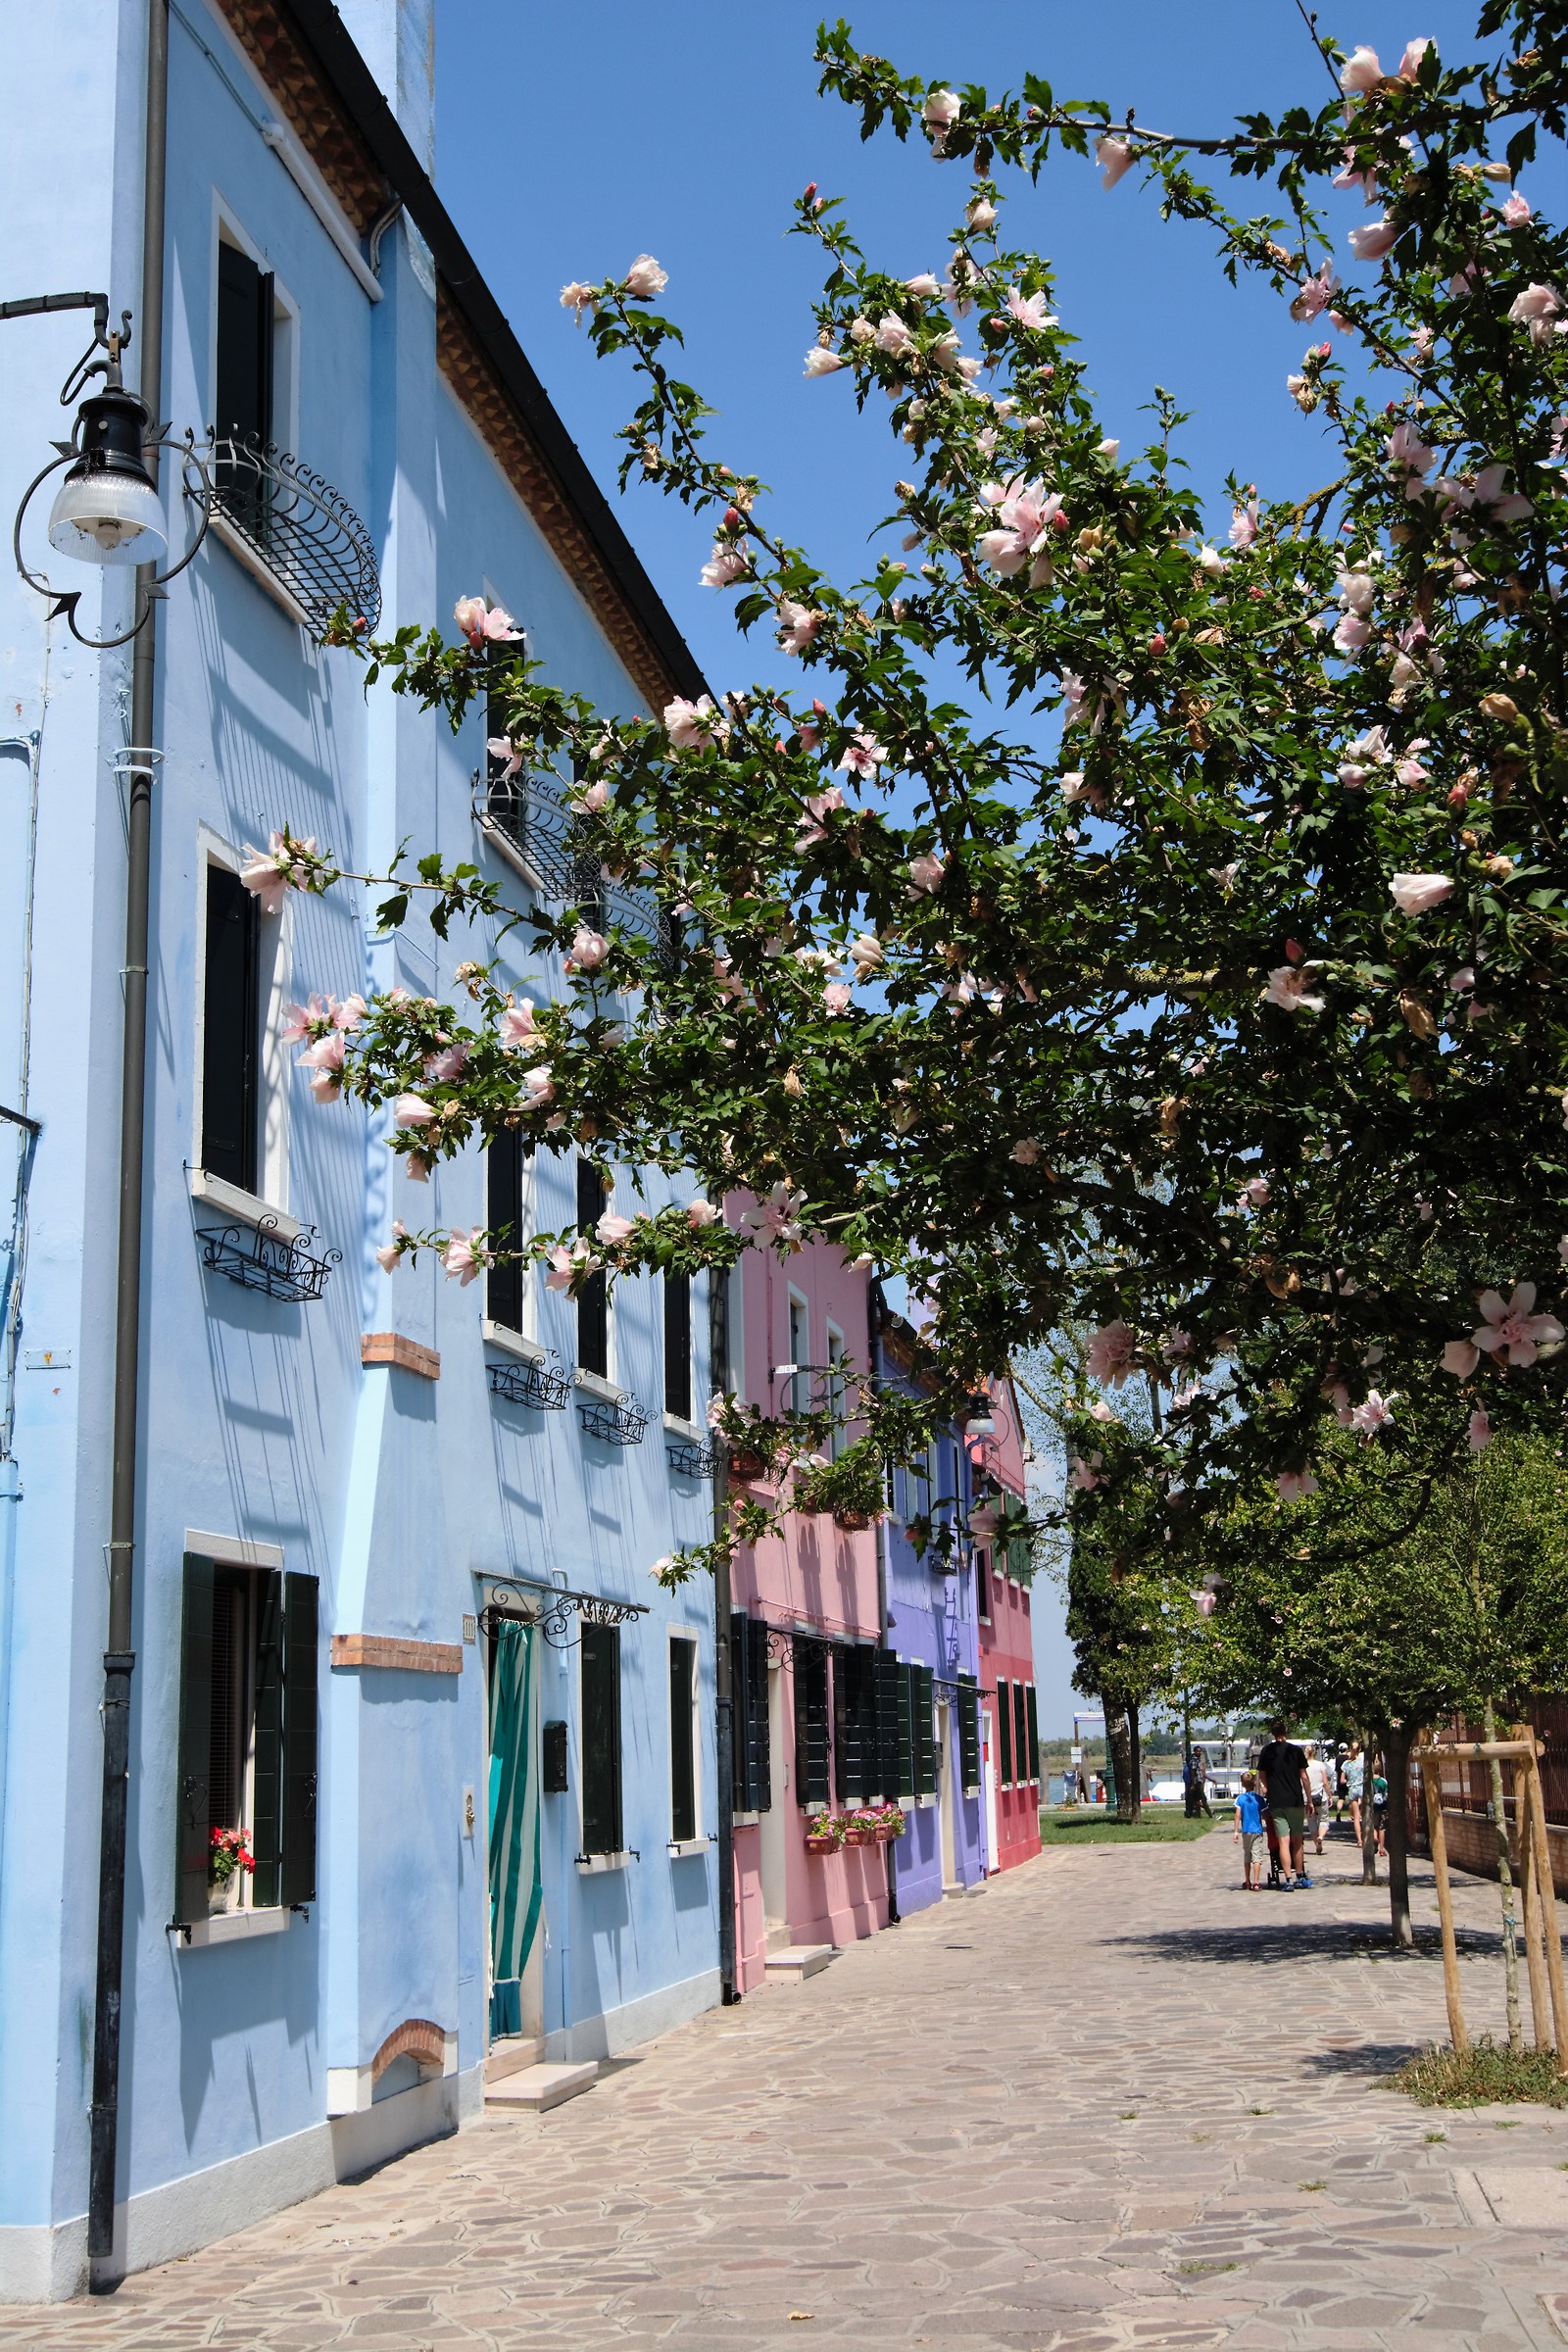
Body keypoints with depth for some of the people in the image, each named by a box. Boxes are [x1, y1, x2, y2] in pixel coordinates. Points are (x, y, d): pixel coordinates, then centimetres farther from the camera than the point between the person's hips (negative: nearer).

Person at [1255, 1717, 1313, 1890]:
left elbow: (1262, 1776, 13)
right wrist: (1309, 1800, 7)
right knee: (1298, 1840, 11)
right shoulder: (1295, 1750, -2)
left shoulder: (1267, 1752, 3)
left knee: (1284, 1841, -2)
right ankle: (1300, 1877, 18)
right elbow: (1304, 1777, -1)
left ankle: (1288, 1880, -8)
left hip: (1276, 1802, 1)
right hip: (1295, 1801, -1)